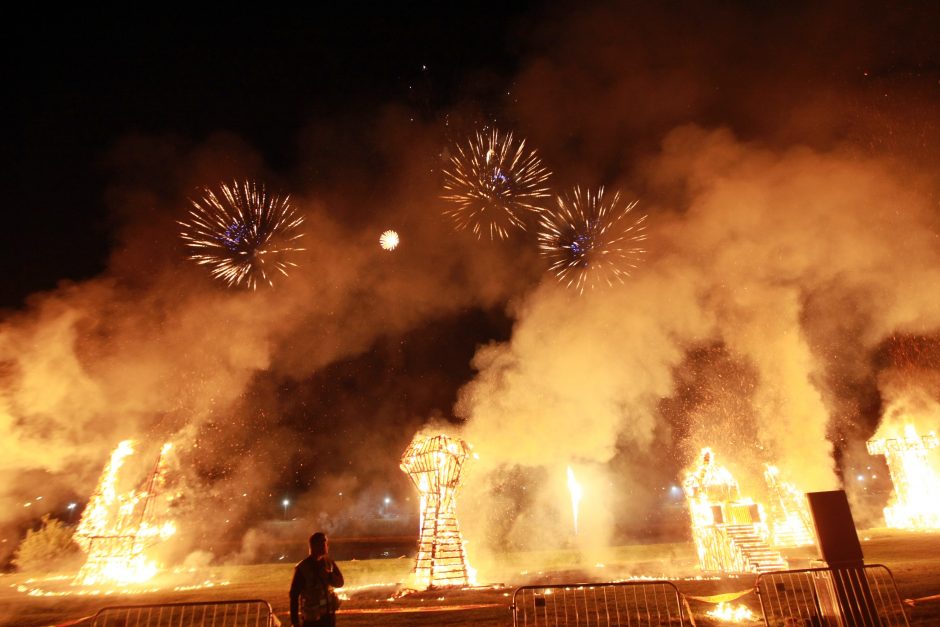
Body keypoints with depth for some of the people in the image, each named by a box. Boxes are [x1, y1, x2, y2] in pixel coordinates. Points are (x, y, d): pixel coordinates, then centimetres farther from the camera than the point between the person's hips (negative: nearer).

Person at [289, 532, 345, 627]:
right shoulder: (302, 568, -13)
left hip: (328, 614, 5)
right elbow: (294, 595, -11)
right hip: (311, 617, -5)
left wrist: (327, 575, -20)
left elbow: (340, 583, -1)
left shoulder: (328, 562, 1)